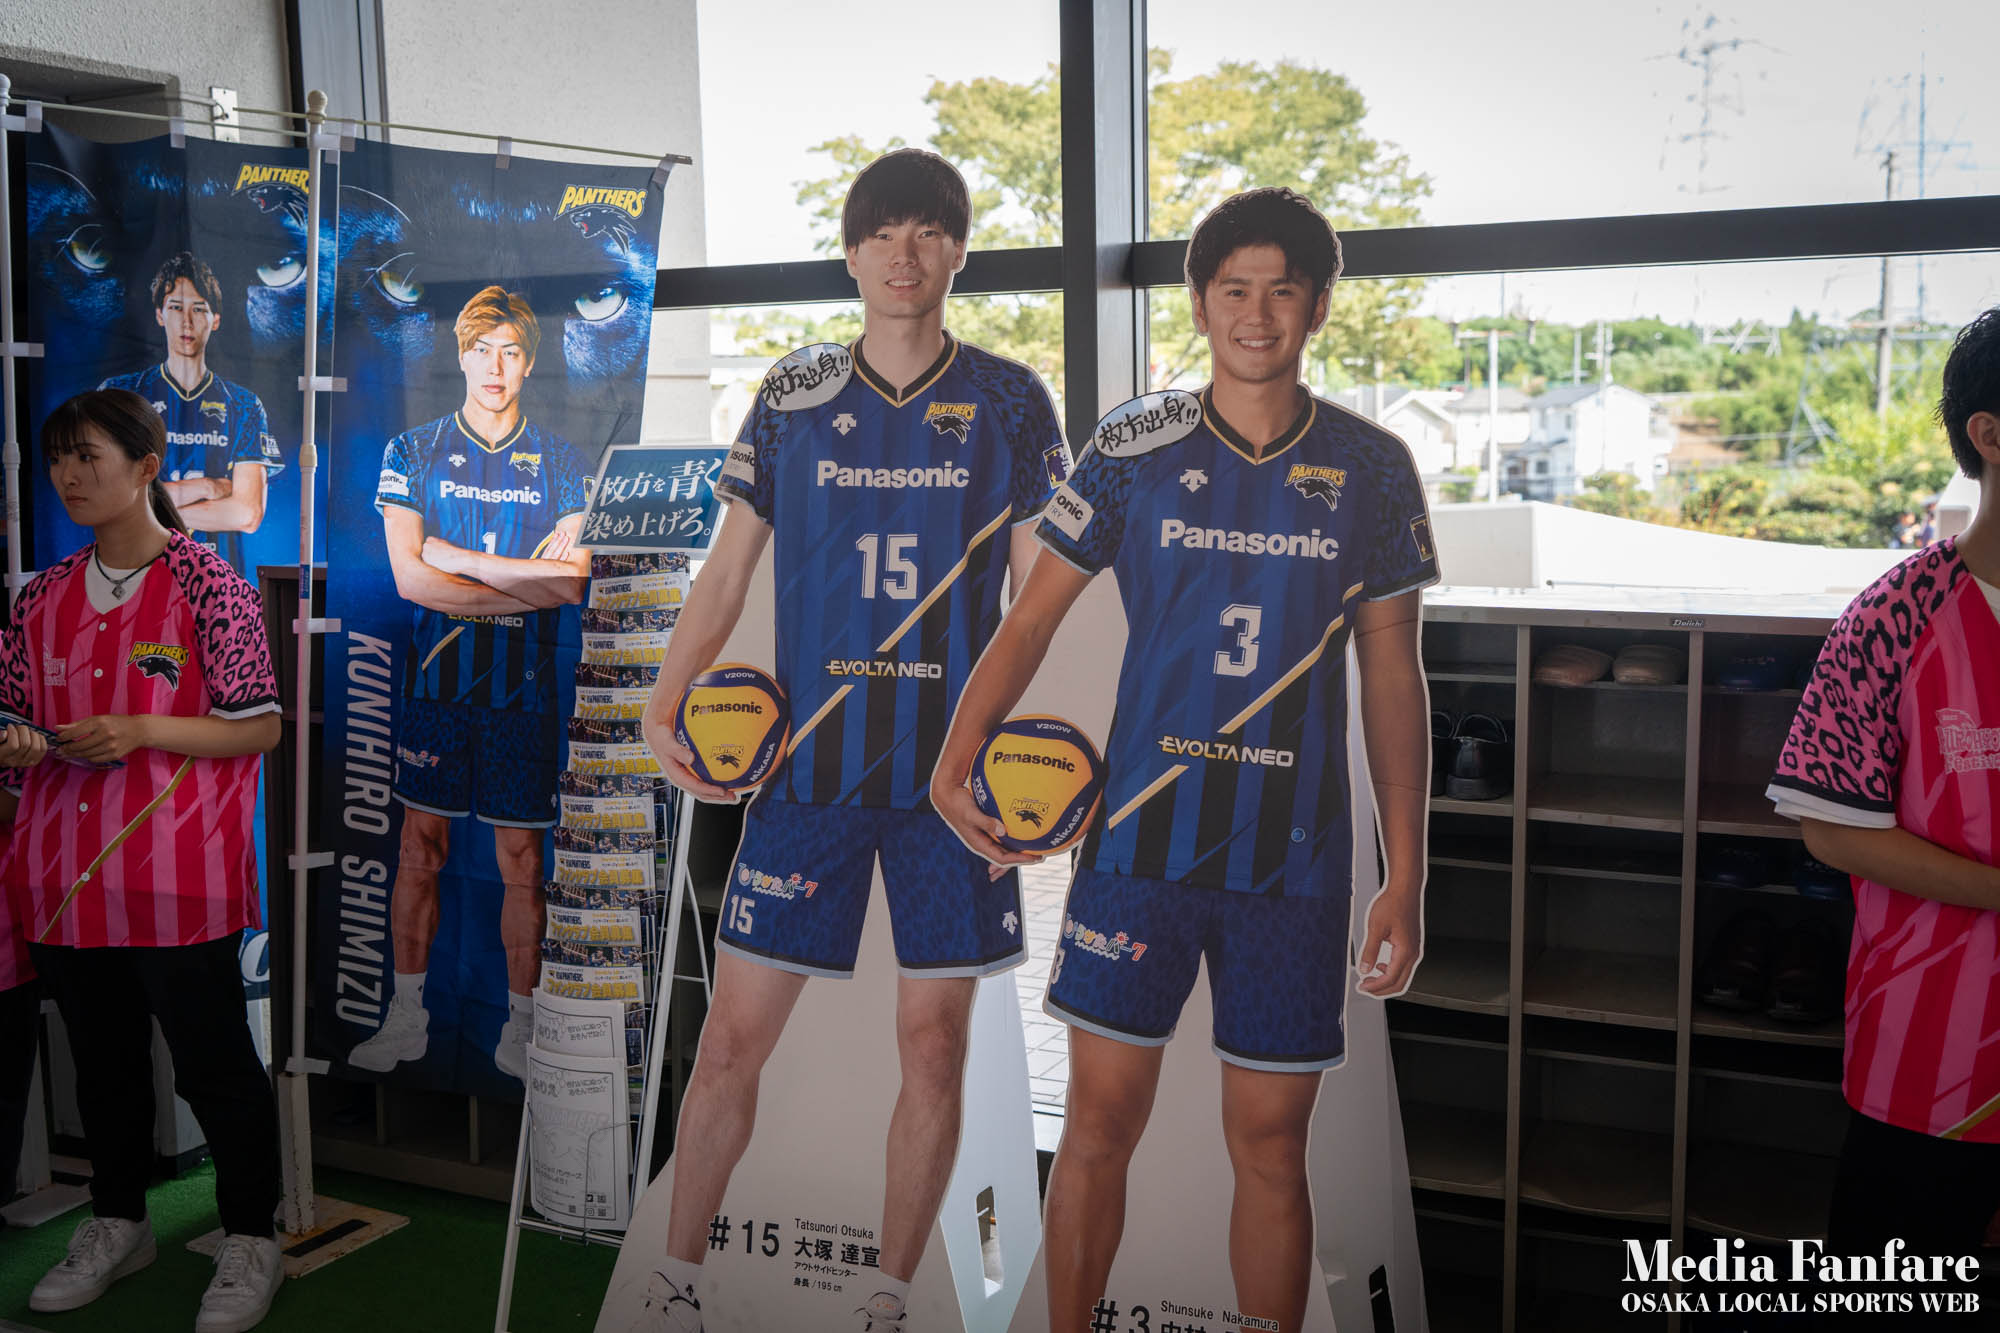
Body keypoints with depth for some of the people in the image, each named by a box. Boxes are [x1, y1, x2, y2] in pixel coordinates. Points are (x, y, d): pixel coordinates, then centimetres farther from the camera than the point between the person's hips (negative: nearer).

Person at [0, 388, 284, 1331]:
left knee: (213, 1063, 3)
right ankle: (117, 1225, 35)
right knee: (102, 1058, 18)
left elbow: (259, 727, -7)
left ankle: (250, 1242, 17)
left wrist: (140, 730, -19)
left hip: (177, 880, -6)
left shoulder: (206, 584, -7)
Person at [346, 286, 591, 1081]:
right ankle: (406, 1020, 19)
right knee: (421, 849, 7)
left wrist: (455, 557, -11)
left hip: (524, 684, 0)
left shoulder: (561, 463, 4)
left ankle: (520, 1029, 15)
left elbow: (571, 584, -8)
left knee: (521, 859, 4)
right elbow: (408, 577, -7)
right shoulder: (411, 453, 5)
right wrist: (523, 581, -11)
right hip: (433, 680, 1)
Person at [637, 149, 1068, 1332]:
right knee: (737, 1034, 3)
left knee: (935, 1044, 6)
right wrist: (668, 703, -6)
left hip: (956, 764, 0)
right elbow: (726, 574, 8)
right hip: (810, 757, 1)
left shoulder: (1010, 402, 2)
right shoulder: (792, 400, 5)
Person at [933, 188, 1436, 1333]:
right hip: (1140, 837, 0)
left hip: (1296, 853, 0)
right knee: (1102, 1120, 4)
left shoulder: (1371, 468, 3)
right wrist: (958, 760, -10)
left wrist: (1406, 879, 2)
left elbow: (1393, 677, 5)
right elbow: (1034, 616, 6)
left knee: (1271, 1141, 7)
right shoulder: (1135, 450, 1)